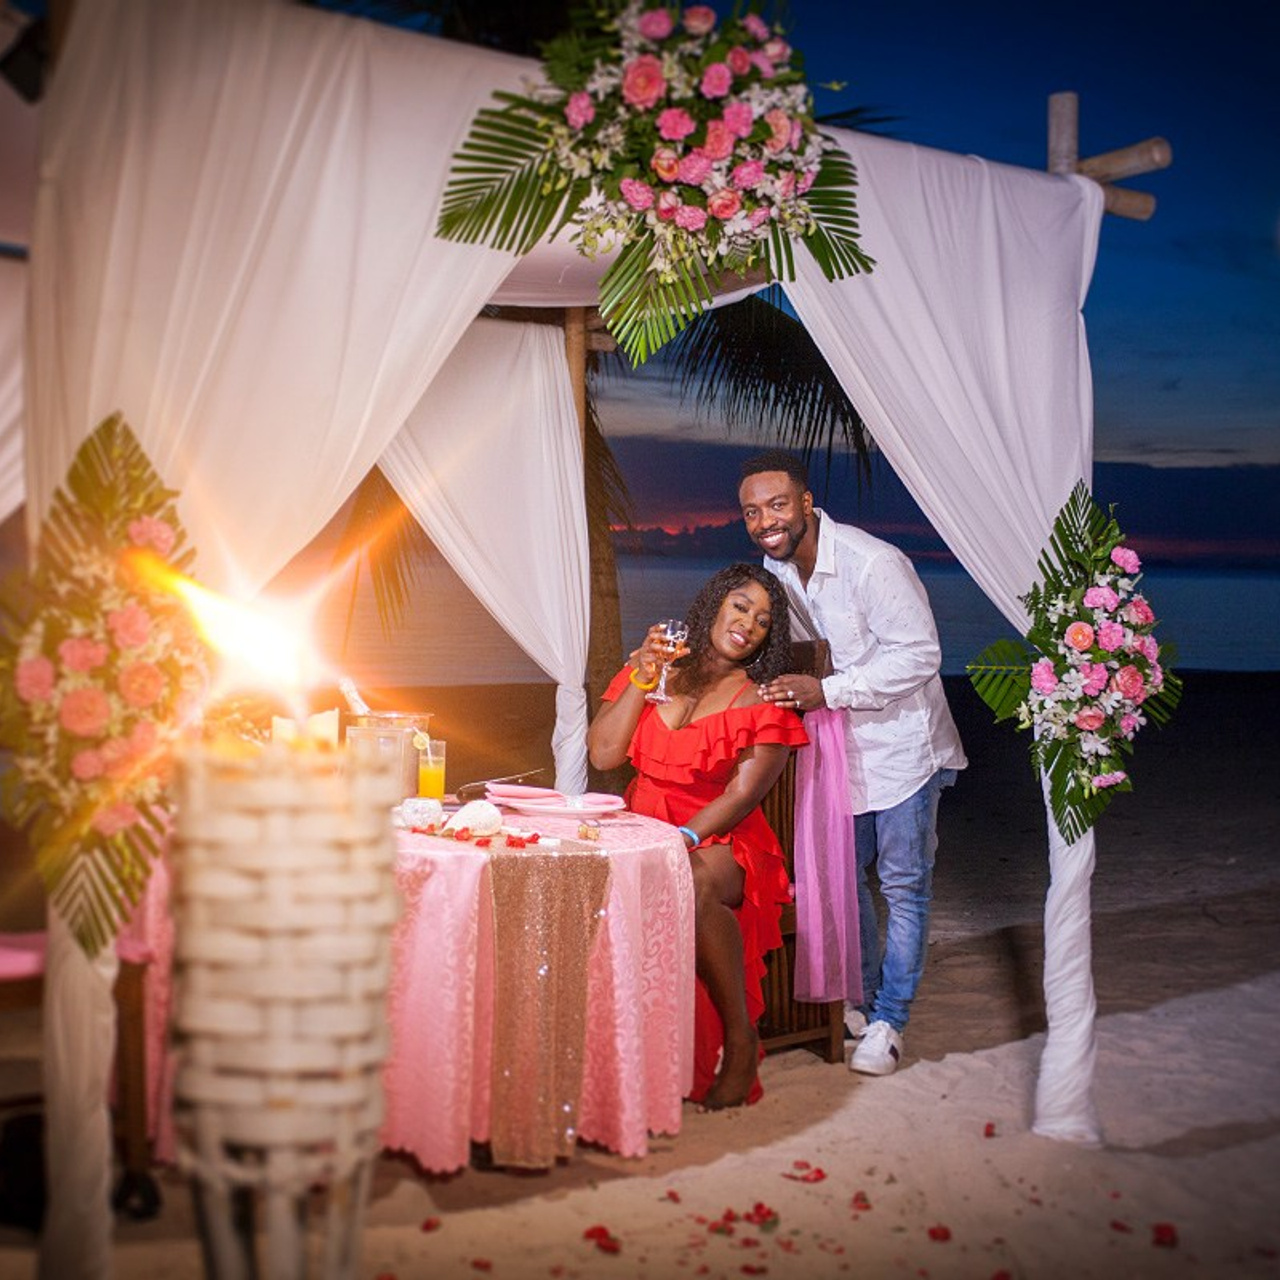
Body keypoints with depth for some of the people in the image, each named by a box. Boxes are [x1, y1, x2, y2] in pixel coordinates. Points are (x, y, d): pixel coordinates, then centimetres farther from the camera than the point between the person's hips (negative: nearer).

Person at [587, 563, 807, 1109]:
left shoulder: (765, 704, 6)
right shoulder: (646, 673, 15)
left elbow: (741, 796, -7)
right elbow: (603, 754, 3)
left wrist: (686, 837, -23)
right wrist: (641, 677, -3)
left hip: (721, 845, -3)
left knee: (696, 885, -38)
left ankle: (740, 1042, -21)